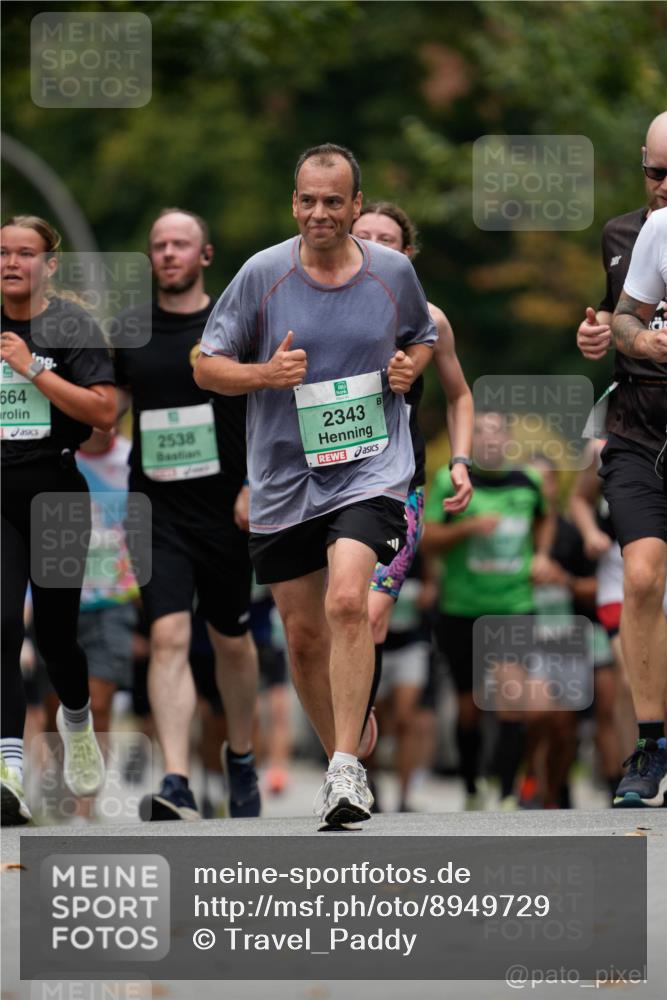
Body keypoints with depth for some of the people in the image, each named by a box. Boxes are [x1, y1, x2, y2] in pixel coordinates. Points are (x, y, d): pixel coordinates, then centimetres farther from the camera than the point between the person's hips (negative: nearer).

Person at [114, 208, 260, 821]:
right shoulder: (130, 332, 5)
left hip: (225, 511, -1)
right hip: (157, 511, 1)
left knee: (232, 642, 14)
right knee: (169, 638, -15)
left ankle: (241, 759, 38)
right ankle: (177, 787, -24)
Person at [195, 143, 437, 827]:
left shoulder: (393, 271, 0)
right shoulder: (262, 273, -4)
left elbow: (422, 338, 20)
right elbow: (207, 365, 3)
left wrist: (409, 366, -3)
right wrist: (265, 373, -16)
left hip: (370, 467, -2)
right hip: (284, 480, 2)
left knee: (347, 601, -25)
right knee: (303, 636, 8)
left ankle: (346, 769, -21)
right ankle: (341, 767, 29)